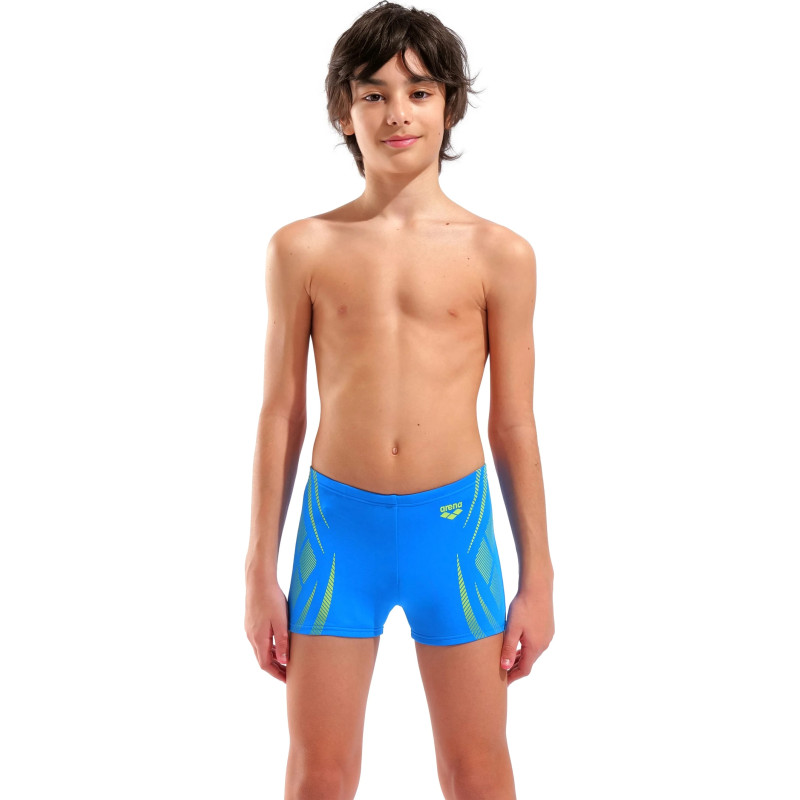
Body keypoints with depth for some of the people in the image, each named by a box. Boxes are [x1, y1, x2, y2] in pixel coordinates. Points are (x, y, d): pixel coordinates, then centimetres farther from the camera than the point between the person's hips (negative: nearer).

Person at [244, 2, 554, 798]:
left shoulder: (497, 254, 0)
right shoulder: (303, 248, 1)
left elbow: (514, 425, 3)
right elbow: (280, 414, 4)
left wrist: (538, 580, 4)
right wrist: (260, 572, 5)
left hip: (454, 524, 0)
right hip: (337, 524, 1)